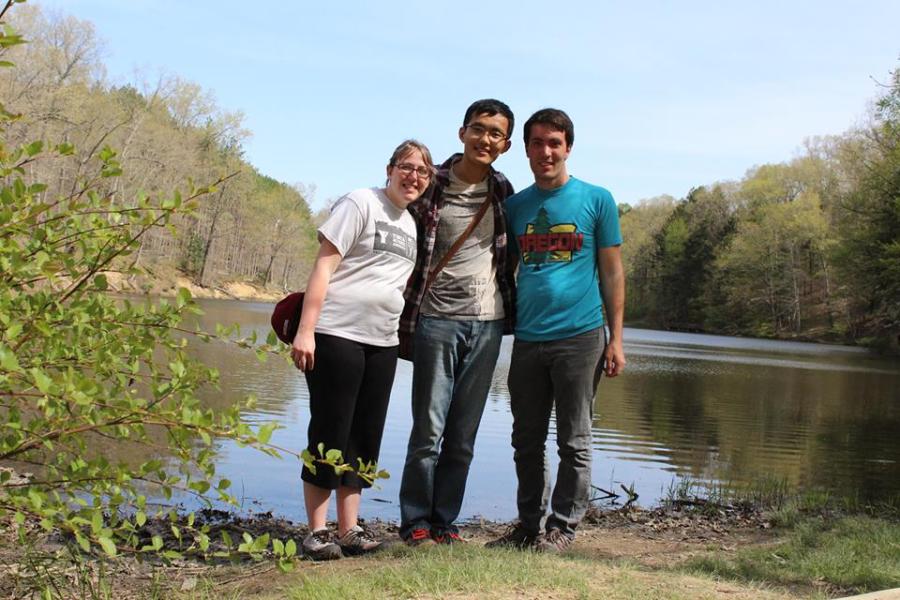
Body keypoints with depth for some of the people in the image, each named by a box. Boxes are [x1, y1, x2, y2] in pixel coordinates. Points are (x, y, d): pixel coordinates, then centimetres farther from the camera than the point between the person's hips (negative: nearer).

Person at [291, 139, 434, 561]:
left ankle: (349, 529, 16)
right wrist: (305, 329, -18)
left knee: (366, 436, 8)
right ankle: (317, 532, 6)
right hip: (336, 335, -7)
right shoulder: (361, 203, -5)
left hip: (382, 343, 7)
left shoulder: (412, 224, 16)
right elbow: (324, 264, -11)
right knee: (330, 432, -3)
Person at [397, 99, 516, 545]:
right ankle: (415, 522, 9)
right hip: (436, 319, -3)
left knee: (463, 436, 7)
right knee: (428, 431, -3)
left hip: (487, 323, 3)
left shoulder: (503, 191, 9)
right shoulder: (431, 184, -2)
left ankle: (444, 521, 17)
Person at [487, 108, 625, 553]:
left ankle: (563, 526, 15)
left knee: (574, 442, 4)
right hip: (527, 339, 4)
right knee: (527, 441, 11)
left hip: (580, 337, -3)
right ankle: (529, 524, 23)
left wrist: (616, 339, -2)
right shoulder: (515, 206, 11)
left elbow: (612, 272, 3)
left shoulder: (597, 200, 2)